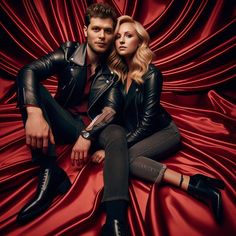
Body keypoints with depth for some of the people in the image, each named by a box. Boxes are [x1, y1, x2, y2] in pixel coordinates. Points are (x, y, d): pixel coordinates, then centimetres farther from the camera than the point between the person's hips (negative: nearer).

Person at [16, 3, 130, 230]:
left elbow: (111, 108, -12)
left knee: (118, 134, -33)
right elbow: (28, 71, -20)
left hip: (94, 126, 0)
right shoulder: (68, 52, -4)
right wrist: (34, 112, -39)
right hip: (65, 123, 1)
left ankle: (115, 221, -45)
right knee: (32, 87, -22)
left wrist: (88, 135, -30)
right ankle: (50, 171, -30)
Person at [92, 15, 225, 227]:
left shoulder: (151, 74, -18)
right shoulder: (117, 70, 0)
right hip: (133, 132, 7)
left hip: (162, 131, -7)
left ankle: (191, 183, -30)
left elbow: (147, 122, -22)